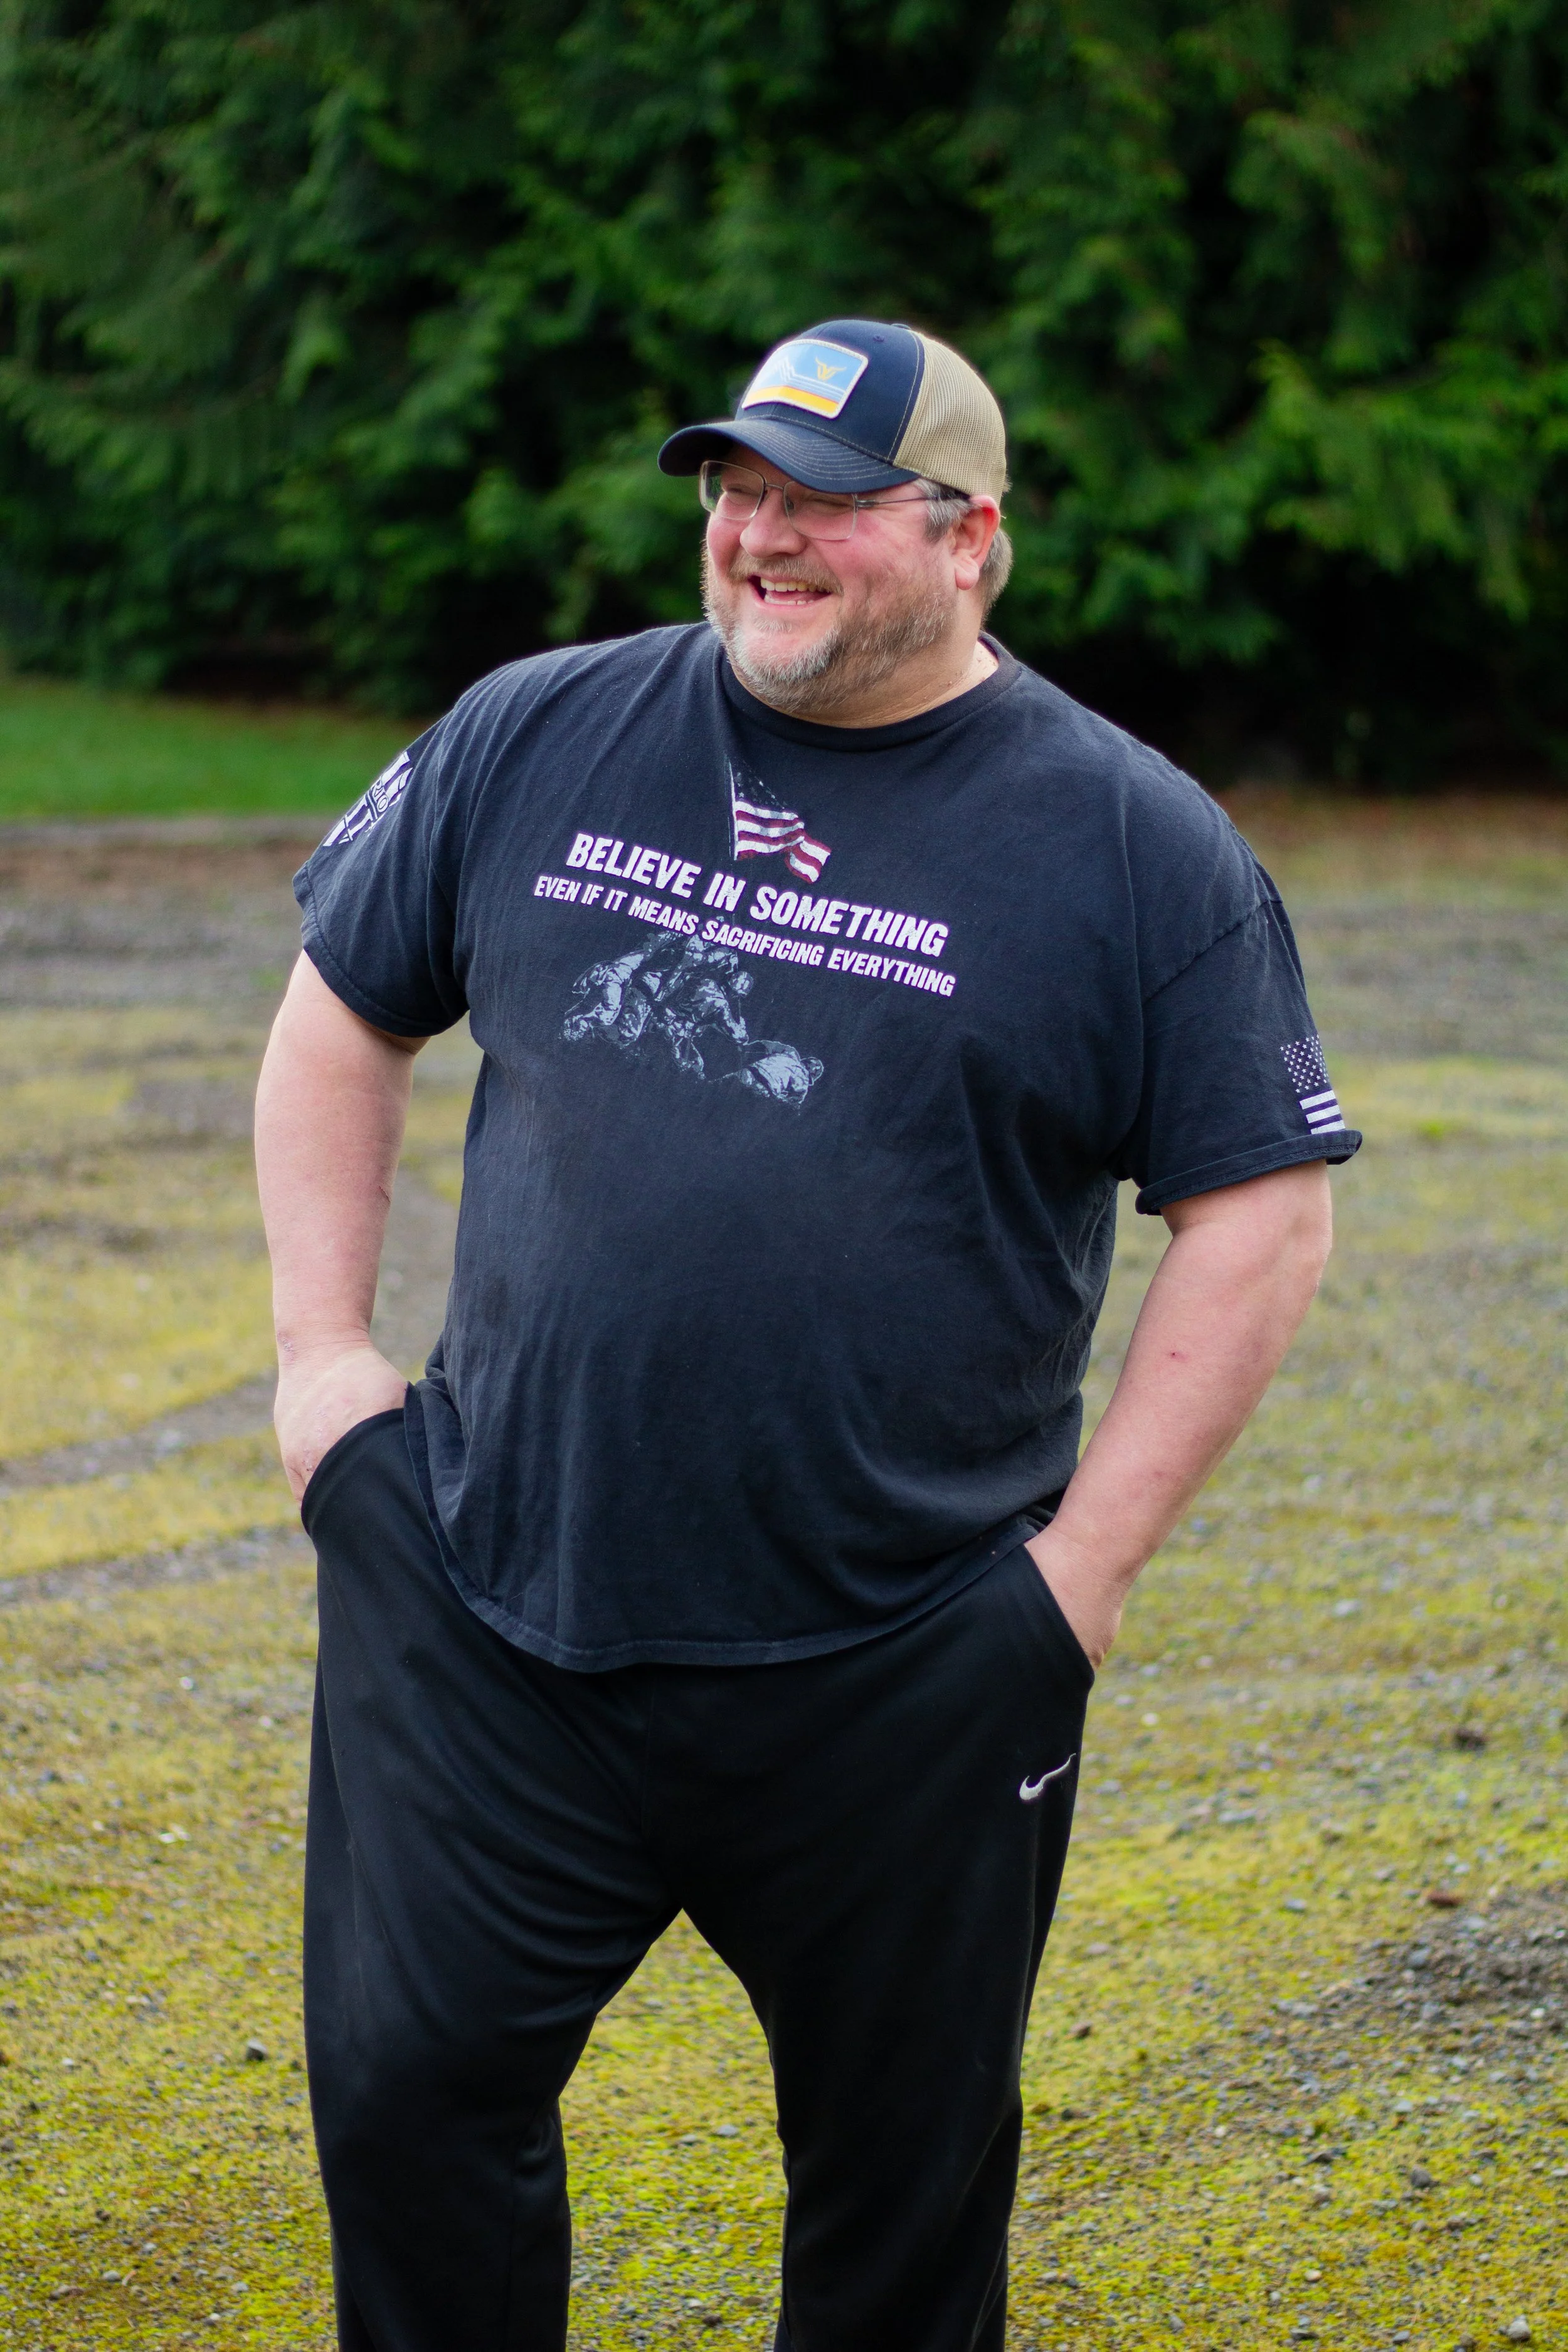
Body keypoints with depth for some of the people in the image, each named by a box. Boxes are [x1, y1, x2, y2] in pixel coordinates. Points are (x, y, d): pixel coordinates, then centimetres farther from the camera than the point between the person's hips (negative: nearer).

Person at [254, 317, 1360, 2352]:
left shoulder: (1138, 845, -3)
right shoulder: (532, 741, 5)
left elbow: (1262, 1207, -1)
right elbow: (344, 1014, 16)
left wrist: (1087, 1556, -6)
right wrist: (322, 1350, 7)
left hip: (899, 1679, -2)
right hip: (490, 1613, 2)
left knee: (905, 2179, 10)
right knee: (408, 2091, 2)